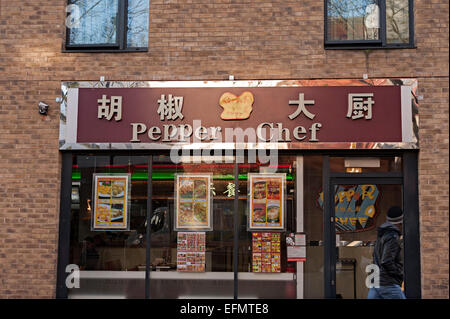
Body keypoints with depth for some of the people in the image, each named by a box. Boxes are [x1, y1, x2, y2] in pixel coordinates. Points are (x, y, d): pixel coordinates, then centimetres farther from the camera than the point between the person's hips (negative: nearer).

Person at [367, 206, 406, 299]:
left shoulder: (381, 235, 15)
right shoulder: (393, 237, -13)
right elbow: (386, 262, -20)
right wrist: (401, 274, -8)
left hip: (375, 283, 8)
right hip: (388, 284, -8)